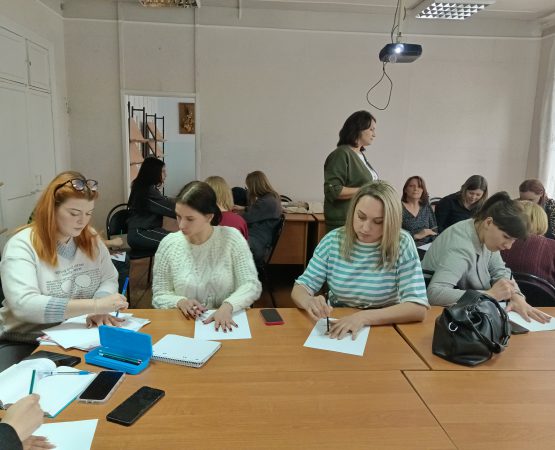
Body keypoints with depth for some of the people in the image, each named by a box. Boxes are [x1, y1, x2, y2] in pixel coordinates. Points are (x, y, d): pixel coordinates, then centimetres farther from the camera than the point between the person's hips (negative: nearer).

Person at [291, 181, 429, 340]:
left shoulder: (402, 244, -11)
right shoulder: (332, 241, -5)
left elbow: (418, 308, -16)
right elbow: (299, 289, -3)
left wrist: (364, 317, -28)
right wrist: (309, 302, -26)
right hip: (336, 329, 2)